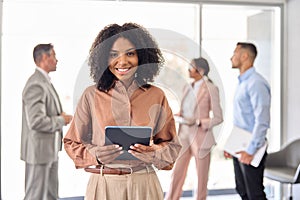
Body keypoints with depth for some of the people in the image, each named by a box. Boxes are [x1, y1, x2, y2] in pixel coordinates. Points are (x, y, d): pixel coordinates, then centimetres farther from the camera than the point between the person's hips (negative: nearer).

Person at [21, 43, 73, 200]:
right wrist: (62, 120, -15)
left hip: (50, 149, 10)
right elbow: (36, 121, -27)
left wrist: (61, 115, 6)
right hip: (39, 151, -10)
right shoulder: (36, 85, -20)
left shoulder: (45, 82, 13)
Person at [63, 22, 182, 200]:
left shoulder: (156, 96, 0)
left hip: (144, 185, 1)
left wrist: (154, 154, -13)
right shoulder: (92, 95, -2)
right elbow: (72, 143, 5)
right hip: (103, 185, -1)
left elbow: (172, 145, 7)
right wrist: (94, 155, -14)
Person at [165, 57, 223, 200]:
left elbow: (218, 117, -9)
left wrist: (197, 123, -21)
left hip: (201, 138, -5)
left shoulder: (211, 89, -8)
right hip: (184, 137, 5)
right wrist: (179, 116, -2)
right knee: (177, 174, 3)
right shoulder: (187, 88, 11)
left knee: (201, 176, 6)